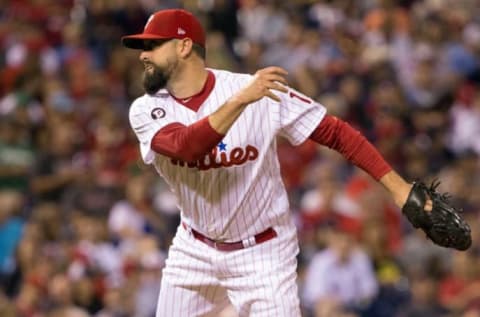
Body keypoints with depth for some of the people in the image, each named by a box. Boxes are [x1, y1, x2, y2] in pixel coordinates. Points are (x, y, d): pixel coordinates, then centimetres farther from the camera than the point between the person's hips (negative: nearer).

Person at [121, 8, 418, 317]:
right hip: (195, 251, 4)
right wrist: (240, 100, -42)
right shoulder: (146, 109, -9)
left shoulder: (261, 92, -17)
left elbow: (336, 132, -14)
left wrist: (397, 186, -23)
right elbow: (186, 146, -30)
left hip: (262, 253, -4)